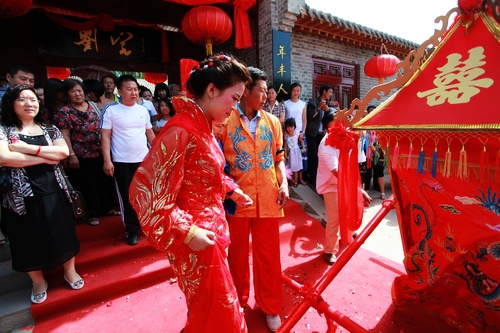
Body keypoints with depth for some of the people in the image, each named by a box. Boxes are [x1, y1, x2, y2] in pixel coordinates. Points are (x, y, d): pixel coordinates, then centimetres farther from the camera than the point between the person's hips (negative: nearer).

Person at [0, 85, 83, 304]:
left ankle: (70, 271, 31)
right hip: (23, 195, -2)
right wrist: (46, 158, -13)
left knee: (63, 234, 11)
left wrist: (29, 148, -16)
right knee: (30, 240, 12)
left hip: (54, 191, 2)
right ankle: (38, 282, 32)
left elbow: (64, 152, -8)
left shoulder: (49, 129, 8)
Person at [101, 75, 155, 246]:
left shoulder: (143, 110, 7)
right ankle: (132, 230, 22)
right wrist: (107, 160, -13)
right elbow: (105, 136, -6)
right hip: (122, 162, -3)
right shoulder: (111, 110, -4)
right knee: (127, 197, 6)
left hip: (144, 159, 3)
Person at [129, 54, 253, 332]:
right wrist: (187, 232, -23)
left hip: (211, 228, 9)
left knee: (210, 307, 28)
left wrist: (232, 190, 7)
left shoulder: (203, 126, 6)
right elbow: (144, 191, -24)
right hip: (196, 238, -9)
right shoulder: (181, 130, -24)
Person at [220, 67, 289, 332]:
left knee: (268, 254, 12)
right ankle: (238, 301, 41)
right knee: (237, 252, 16)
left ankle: (270, 306, 35)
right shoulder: (225, 120, -3)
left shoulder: (272, 121, 8)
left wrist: (284, 185, -1)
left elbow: (279, 158, 11)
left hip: (267, 198, 3)